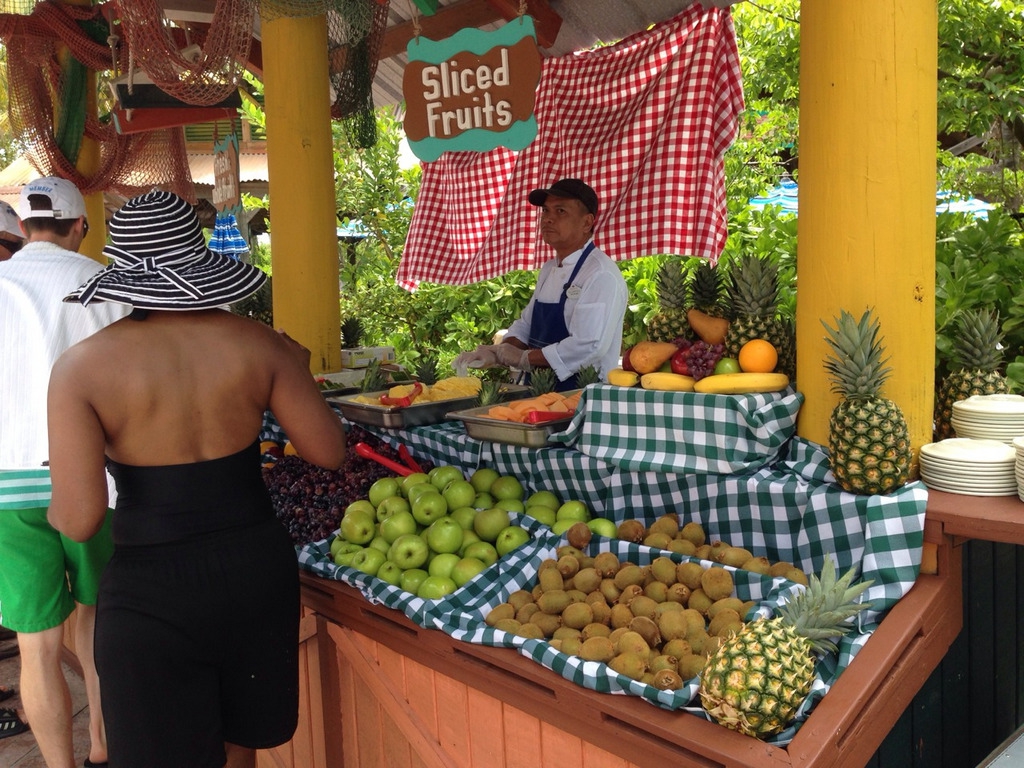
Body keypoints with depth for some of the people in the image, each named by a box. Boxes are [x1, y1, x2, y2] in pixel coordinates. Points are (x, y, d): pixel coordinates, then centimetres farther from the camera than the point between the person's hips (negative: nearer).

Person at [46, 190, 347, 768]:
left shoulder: (82, 368, -13)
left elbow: (79, 520, -16)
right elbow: (329, 451, -1)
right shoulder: (258, 344, -7)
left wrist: (57, 507, 8)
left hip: (152, 591, -2)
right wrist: (297, 371, 15)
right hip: (257, 567, 3)